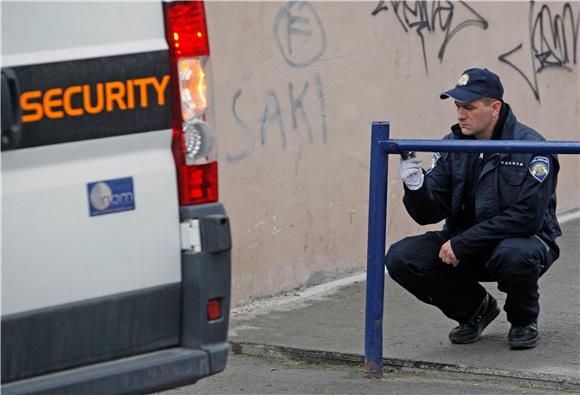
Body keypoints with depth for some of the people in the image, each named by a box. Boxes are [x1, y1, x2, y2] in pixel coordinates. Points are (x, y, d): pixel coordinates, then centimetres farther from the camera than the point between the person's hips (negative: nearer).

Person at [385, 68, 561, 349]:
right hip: (464, 245, 5)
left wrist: (461, 244, -25)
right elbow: (429, 214, -4)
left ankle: (524, 320, -5)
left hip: (523, 239, -5)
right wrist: (414, 185, -27)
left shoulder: (530, 147, -17)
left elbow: (527, 216, -24)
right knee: (401, 257, -16)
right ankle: (475, 308, 8)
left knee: (513, 255, -40)